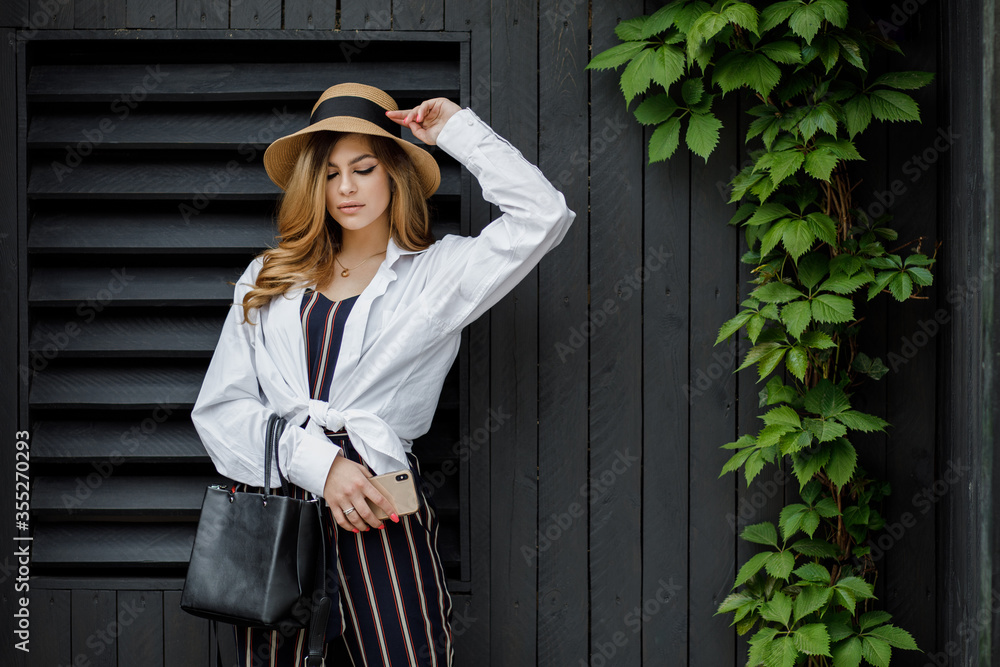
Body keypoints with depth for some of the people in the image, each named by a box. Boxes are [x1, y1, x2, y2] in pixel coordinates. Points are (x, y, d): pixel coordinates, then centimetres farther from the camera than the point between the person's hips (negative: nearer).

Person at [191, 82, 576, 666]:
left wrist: (457, 131, 5)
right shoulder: (269, 279, 16)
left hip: (380, 516, -2)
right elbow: (219, 408, 7)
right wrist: (319, 463, -8)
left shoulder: (439, 272, 10)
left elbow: (542, 215, -4)